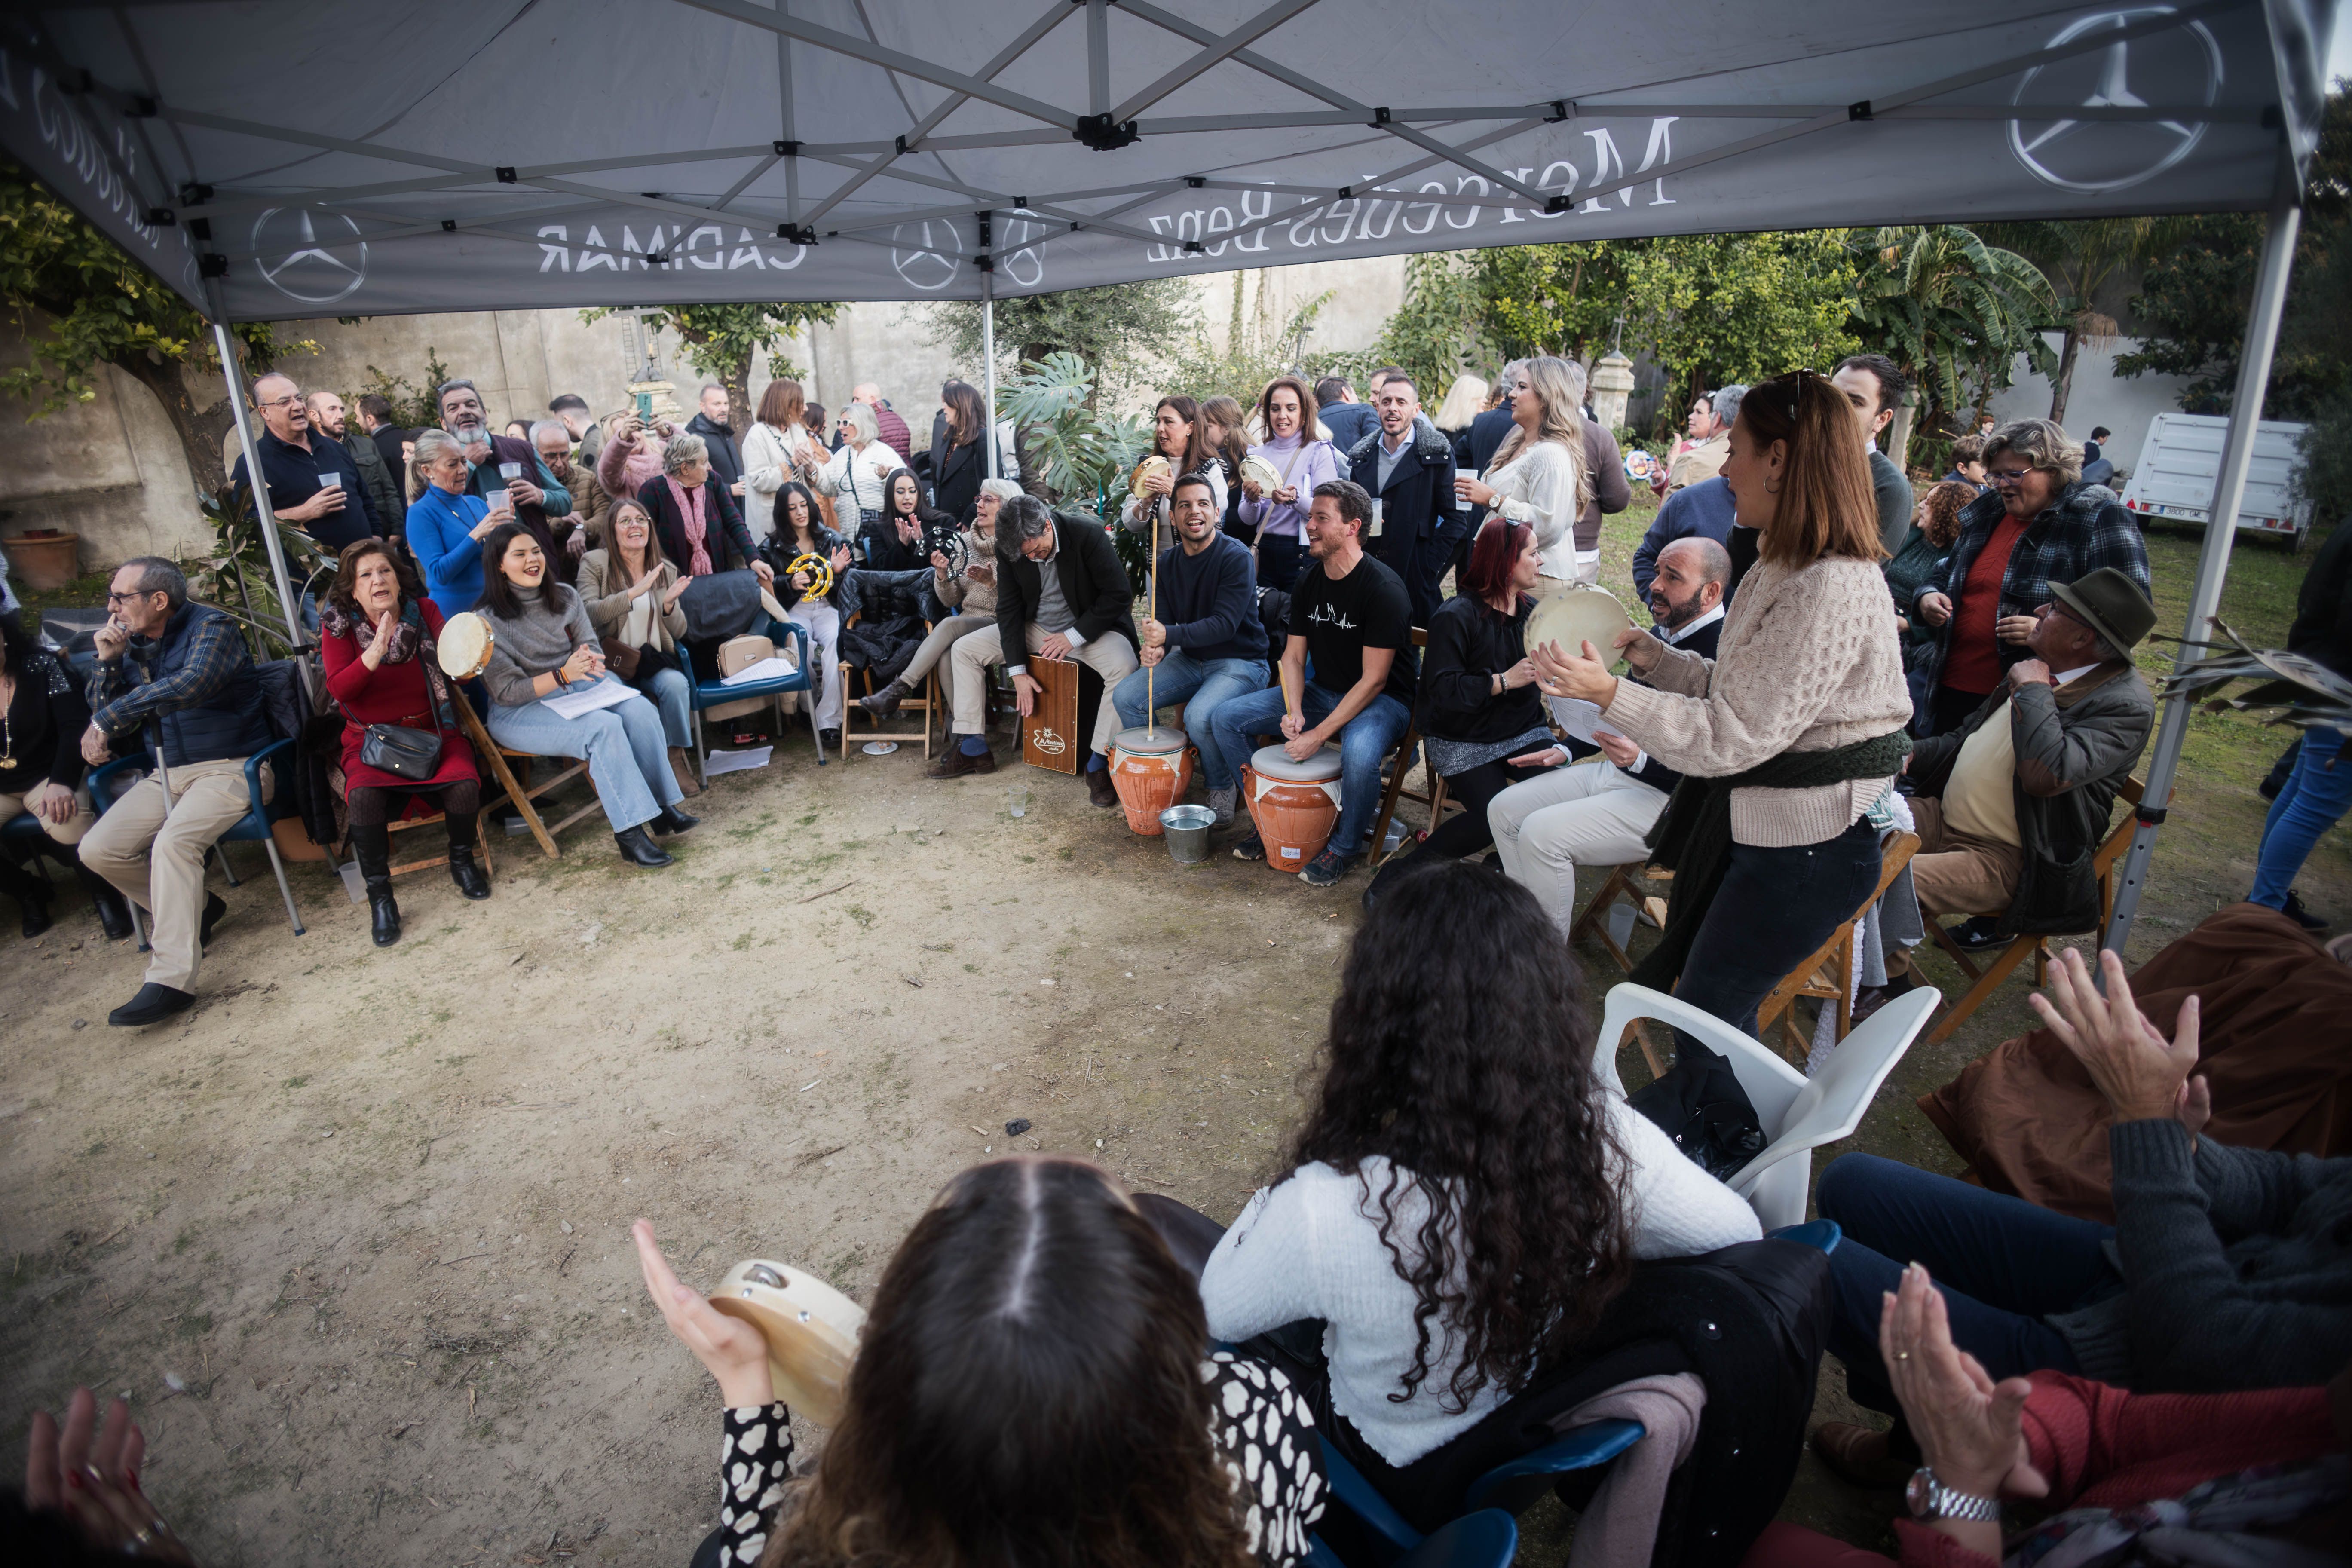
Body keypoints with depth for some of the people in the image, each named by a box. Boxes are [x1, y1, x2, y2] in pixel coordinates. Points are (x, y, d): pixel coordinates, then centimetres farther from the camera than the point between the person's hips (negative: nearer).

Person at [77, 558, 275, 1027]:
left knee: (173, 842, -30)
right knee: (99, 850, -9)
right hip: (167, 774, 8)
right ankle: (194, 908, 14)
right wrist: (107, 661, -1)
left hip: (230, 769, -8)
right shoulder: (134, 645, 13)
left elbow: (191, 685, -27)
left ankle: (172, 980, -30)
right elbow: (103, 718, 14)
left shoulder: (212, 627, -8)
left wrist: (109, 718, -20)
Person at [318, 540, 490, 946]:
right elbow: (339, 689, -13)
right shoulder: (339, 624, -1)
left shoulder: (423, 611, 2)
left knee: (465, 783, -28)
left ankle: (461, 861, 2)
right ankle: (379, 895, -13)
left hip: (430, 729, 1)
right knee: (364, 796, -31)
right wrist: (374, 653, -29)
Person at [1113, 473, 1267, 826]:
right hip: (1189, 659, 7)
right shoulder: (1167, 562, 3)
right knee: (1125, 697, -10)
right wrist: (1155, 648, -21)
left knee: (1199, 716, -32)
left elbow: (1225, 624, -23)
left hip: (1240, 662, -6)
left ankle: (1224, 787, -2)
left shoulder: (1235, 556, -17)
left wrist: (1169, 635, -33)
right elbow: (1162, 621, 3)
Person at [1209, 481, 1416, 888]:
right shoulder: (1309, 581, 1)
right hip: (1322, 691, 7)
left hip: (1383, 699, -7)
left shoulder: (1384, 589, -21)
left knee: (1359, 754, -40)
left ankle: (1344, 846, -9)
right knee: (1226, 719, -4)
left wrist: (1319, 735, -27)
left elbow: (1373, 681, -22)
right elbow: (1294, 655, 6)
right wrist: (1294, 711, -13)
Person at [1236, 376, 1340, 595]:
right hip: (1264, 554, 3)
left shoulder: (1320, 452, -2)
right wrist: (1252, 500, -15)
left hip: (1303, 554, -3)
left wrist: (1295, 499, -29)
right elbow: (1248, 520, 6)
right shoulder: (1256, 454, 8)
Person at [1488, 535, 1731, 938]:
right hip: (1616, 769, 10)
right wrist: (1567, 750, 16)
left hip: (1669, 799, -10)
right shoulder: (1660, 635, 9)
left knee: (1542, 833, -24)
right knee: (1503, 810, 3)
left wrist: (1641, 761, -36)